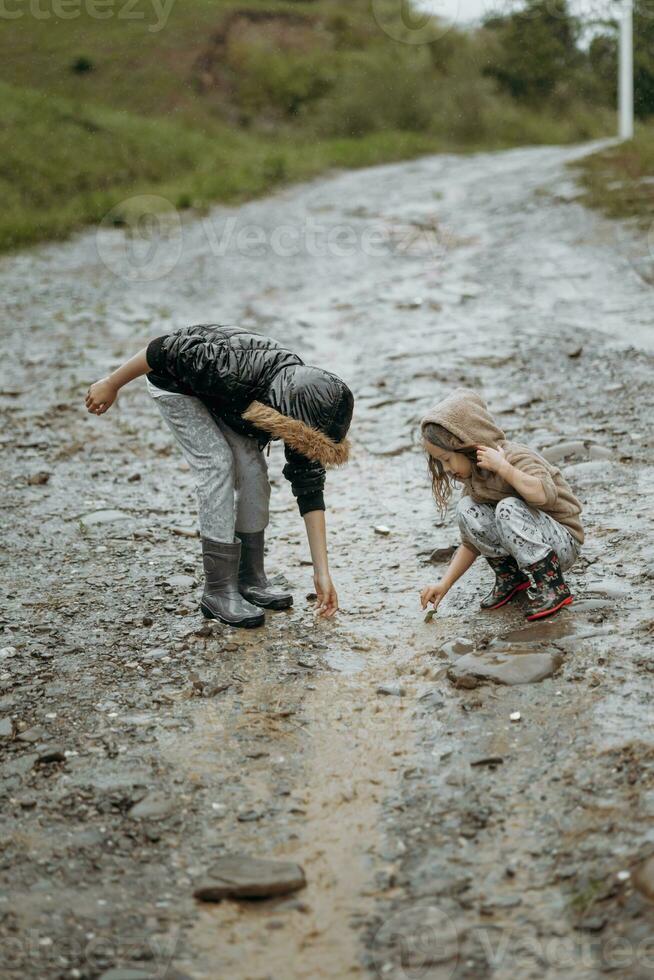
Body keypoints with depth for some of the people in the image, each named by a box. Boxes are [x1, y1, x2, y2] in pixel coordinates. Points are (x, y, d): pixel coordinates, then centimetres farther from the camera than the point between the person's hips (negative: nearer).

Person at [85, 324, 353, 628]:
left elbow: (310, 492, -15)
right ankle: (219, 591, -12)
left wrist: (322, 573, -15)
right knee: (216, 462, -18)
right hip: (174, 378, -6)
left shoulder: (302, 401, -21)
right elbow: (164, 350, -30)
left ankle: (251, 580, 6)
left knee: (251, 466, -7)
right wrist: (111, 385, -17)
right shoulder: (236, 372, -42)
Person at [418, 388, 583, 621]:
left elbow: (545, 495, -42)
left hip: (562, 541, -7)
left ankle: (551, 586, -20)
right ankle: (511, 576, 0)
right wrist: (444, 584, -4)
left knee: (509, 508, -33)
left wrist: (502, 467, -34)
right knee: (467, 508, -13)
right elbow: (472, 542, 6)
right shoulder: (474, 476, 3)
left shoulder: (516, 457, -21)